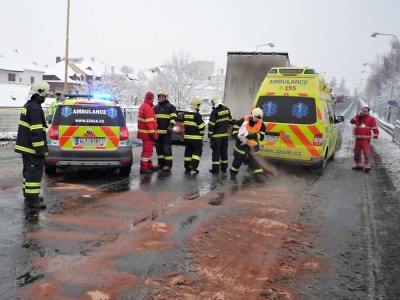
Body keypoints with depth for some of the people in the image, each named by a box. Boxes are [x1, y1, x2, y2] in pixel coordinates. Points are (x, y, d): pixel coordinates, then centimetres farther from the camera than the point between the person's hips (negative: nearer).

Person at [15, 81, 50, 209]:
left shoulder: (28, 105, 16)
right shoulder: (35, 108, -18)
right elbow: (36, 132, -24)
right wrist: (40, 149, -23)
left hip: (26, 146, 11)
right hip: (32, 147, -11)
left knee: (29, 171, 18)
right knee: (35, 172, -8)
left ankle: (29, 194, 28)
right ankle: (32, 199, -7)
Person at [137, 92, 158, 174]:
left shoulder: (143, 106, 16)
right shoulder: (148, 108, -17)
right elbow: (149, 122, -22)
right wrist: (153, 134, -21)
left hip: (144, 132, 10)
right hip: (148, 133, -10)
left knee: (148, 149, 19)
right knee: (147, 150, -7)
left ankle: (149, 165, 29)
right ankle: (143, 167, -7)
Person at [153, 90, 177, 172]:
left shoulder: (171, 107, 0)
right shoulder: (155, 107, 19)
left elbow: (173, 118, -7)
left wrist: (171, 126, -21)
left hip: (167, 132, -6)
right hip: (157, 131, 6)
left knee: (167, 149, -7)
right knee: (159, 148, 11)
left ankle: (168, 165, -4)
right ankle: (160, 163, 20)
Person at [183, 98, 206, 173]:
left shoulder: (185, 114, 6)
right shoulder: (197, 115, -16)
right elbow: (201, 127, -15)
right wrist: (202, 133, 3)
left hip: (187, 136, 6)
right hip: (196, 138, -6)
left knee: (188, 151, 14)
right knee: (198, 151, 3)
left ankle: (187, 166, 17)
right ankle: (193, 165, -8)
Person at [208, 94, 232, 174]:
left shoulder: (214, 112, -16)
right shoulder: (227, 109, 3)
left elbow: (211, 124, -15)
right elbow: (230, 120, 14)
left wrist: (210, 135, -7)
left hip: (217, 135, -6)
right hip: (225, 134, 6)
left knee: (216, 152, -1)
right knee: (224, 151, 14)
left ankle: (215, 169, -1)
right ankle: (224, 168, 20)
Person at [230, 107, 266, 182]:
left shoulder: (261, 124, -6)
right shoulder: (244, 120, -10)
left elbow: (261, 136, -10)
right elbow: (236, 126, 5)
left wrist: (253, 136, -26)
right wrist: (236, 135, -7)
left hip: (253, 146, 1)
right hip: (241, 144, -1)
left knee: (255, 160, 1)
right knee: (238, 159, 4)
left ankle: (259, 175, 3)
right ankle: (233, 173, 20)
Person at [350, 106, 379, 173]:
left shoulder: (371, 119, -1)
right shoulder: (358, 118, 15)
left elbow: (375, 129, -5)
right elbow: (352, 121, -1)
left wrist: (375, 137, -14)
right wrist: (358, 115, -4)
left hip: (365, 139, -6)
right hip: (358, 139, 6)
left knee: (366, 152, -12)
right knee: (357, 153, 12)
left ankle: (367, 166, -5)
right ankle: (359, 165, 24)